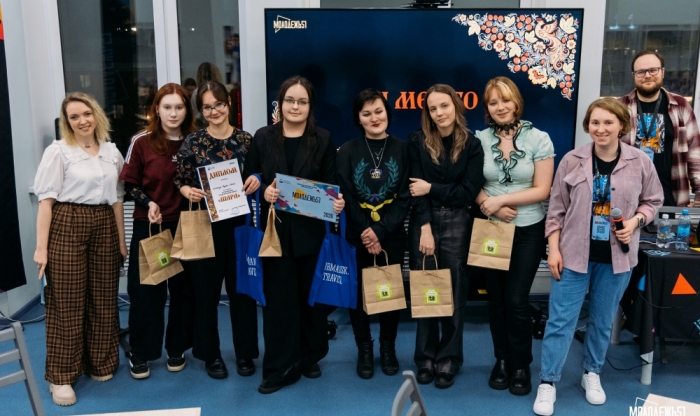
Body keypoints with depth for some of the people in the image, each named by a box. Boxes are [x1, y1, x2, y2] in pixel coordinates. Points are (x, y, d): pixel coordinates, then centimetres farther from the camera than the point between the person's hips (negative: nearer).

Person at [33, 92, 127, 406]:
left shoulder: (112, 152, 10)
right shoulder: (58, 151, -3)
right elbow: (46, 200, -7)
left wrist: (121, 240, 13)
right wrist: (41, 247, -12)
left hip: (103, 227, 4)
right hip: (67, 226, -4)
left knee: (103, 300, 10)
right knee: (67, 302, 0)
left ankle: (99, 363, 27)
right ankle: (60, 376, 12)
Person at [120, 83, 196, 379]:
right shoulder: (142, 142, -4)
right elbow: (129, 183, -1)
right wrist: (148, 202, -17)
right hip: (148, 225, -2)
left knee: (183, 287, 10)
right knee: (145, 289, 5)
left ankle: (177, 349, 26)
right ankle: (140, 353, 20)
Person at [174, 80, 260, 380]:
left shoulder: (246, 139, 3)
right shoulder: (192, 142, -2)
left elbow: (257, 177, 9)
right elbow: (180, 181, 1)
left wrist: (256, 181, -13)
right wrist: (188, 191, -20)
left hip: (240, 223, 1)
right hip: (205, 225, -1)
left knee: (242, 287, 9)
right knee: (206, 290, 7)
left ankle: (245, 353, 24)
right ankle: (211, 354, 23)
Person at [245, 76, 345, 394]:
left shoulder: (323, 139, 3)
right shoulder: (263, 137, 4)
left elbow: (331, 184, 1)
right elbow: (249, 180, 4)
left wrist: (337, 202, -19)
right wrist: (263, 192, -16)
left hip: (311, 230, 0)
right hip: (275, 231, 0)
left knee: (311, 294, 12)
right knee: (278, 298, 3)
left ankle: (310, 357, 30)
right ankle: (280, 368, 14)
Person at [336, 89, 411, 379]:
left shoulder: (402, 149, 0)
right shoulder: (347, 151, 0)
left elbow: (405, 197, -5)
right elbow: (345, 197, -5)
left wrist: (379, 231, -13)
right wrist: (364, 231, -14)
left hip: (392, 235, 0)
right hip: (357, 235, 0)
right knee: (358, 293, 5)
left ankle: (388, 348, 27)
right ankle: (364, 350, 22)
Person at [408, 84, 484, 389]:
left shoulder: (471, 145, -1)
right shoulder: (418, 141, 1)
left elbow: (468, 192, -6)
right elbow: (415, 188, -5)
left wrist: (431, 188, -10)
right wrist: (425, 227, -12)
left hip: (457, 225, 0)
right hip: (423, 222, 1)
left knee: (454, 293, 5)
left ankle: (449, 359, 19)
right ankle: (425, 357, 19)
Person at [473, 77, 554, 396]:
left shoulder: (539, 139, -6)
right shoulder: (479, 139, -1)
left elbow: (542, 190, -10)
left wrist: (501, 199, -18)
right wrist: (489, 204, -17)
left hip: (528, 230, -2)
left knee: (516, 300, -2)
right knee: (496, 298, 10)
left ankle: (521, 365, 18)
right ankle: (501, 360, 28)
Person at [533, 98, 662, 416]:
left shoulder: (640, 162, -5)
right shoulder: (572, 160, -6)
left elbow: (653, 200, 9)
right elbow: (557, 208, -1)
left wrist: (635, 221, -11)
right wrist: (554, 249, -5)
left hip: (616, 257, 1)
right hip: (574, 254, -1)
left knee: (603, 320, 15)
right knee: (561, 319, 1)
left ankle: (592, 373, 35)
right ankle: (548, 382, 13)